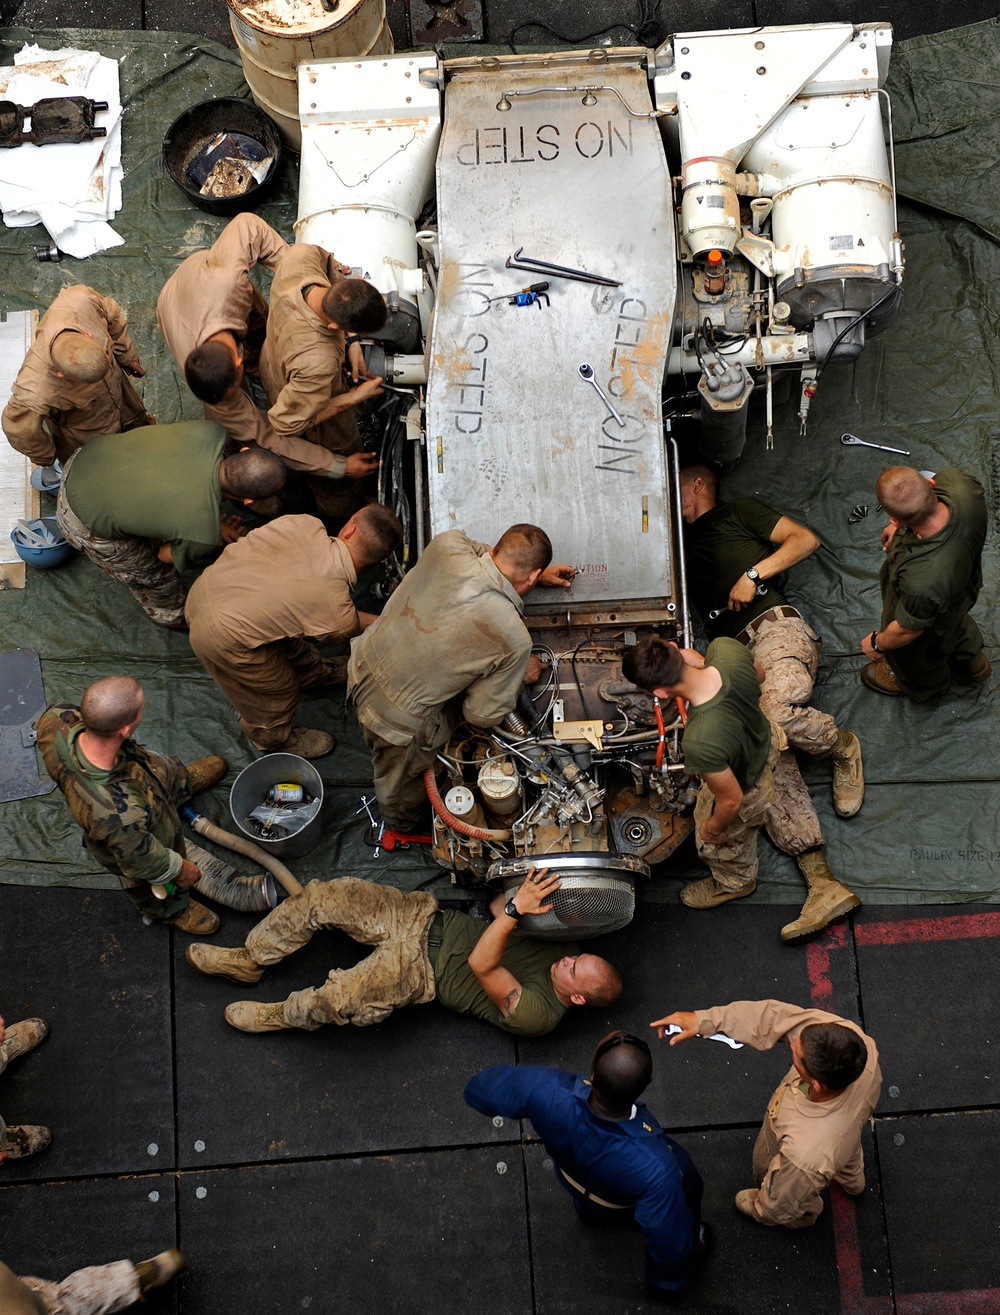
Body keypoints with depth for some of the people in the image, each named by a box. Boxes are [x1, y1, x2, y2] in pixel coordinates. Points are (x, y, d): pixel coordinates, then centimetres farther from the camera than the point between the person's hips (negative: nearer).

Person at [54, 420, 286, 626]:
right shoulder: (205, 536, -33)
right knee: (156, 577, 20)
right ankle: (172, 615, 53)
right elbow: (166, 556, -9)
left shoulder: (209, 432, -24)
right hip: (87, 524, -5)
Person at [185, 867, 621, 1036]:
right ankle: (251, 959, 13)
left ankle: (286, 1014, 3)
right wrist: (521, 895, -11)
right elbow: (500, 905, 9)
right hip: (425, 916, 7)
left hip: (422, 972, -7)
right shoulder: (563, 943, 0)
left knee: (342, 1000, -33)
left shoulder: (537, 1016, -19)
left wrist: (516, 909, -34)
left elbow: (481, 965, -28)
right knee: (323, 895, -10)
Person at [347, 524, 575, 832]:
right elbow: (483, 715, -11)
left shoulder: (448, 544, -18)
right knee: (400, 783, 30)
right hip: (399, 721, -5)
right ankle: (404, 825, 60)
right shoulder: (514, 642, -26)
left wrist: (540, 572, 13)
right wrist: (521, 677, 6)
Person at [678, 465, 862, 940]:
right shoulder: (682, 544, 33)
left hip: (776, 624, -5)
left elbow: (805, 538, 8)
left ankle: (843, 744, -2)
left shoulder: (739, 512, 18)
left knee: (775, 712, -36)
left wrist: (754, 574, -4)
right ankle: (822, 883, -25)